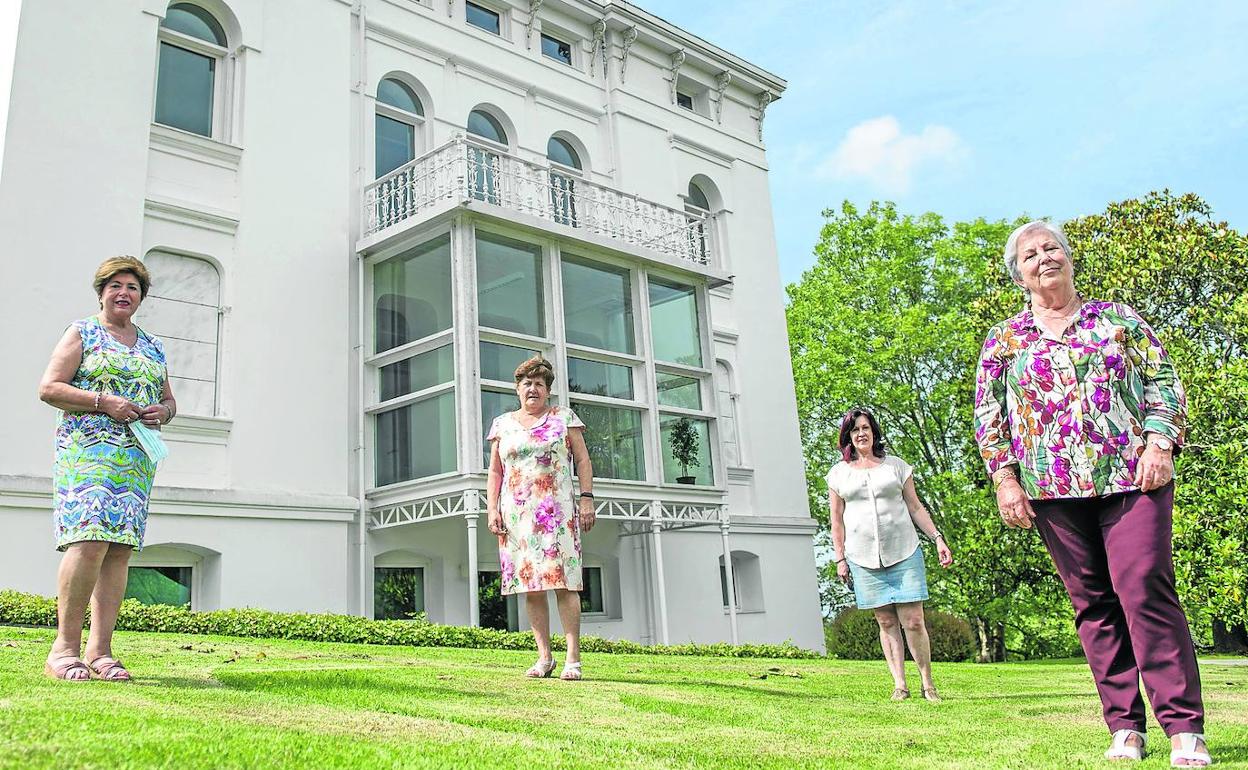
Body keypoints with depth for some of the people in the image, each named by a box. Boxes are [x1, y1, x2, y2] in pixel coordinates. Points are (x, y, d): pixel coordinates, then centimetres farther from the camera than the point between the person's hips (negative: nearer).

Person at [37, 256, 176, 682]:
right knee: (90, 542, -18)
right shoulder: (82, 333, 7)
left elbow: (169, 399, 27)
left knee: (120, 549, -1)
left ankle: (100, 651, 2)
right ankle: (64, 647, -8)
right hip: (87, 450, -5)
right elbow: (48, 388, -1)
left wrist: (162, 411, 3)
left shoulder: (153, 347, 21)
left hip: (137, 458, 5)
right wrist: (103, 402, -13)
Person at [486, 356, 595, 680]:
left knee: (563, 581, -9)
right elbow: (495, 471, 15)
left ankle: (573, 658, -8)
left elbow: (583, 460, 5)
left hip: (557, 511, -3)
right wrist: (492, 509, 4)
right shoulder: (502, 424, 15)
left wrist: (587, 498, -5)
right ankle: (544, 657, 6)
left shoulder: (564, 417, 9)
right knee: (530, 584, 1)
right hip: (517, 514, 3)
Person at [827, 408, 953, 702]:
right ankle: (899, 685, 7)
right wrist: (840, 558, 4)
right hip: (864, 559, 0)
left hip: (904, 553, 0)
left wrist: (938, 538, 4)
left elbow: (915, 507, 12)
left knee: (913, 621, -5)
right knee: (886, 622, 2)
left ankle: (928, 684, 7)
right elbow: (836, 520, 10)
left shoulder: (895, 465, 11)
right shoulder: (839, 473, 9)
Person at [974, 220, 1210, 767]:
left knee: (1146, 589, -11)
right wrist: (1004, 478, 0)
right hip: (1053, 490, 1)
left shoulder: (1116, 318, 12)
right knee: (1093, 603, 4)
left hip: (1132, 475, -1)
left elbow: (1163, 380, 9)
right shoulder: (1003, 341, 12)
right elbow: (986, 415, 10)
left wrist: (1160, 442, -6)